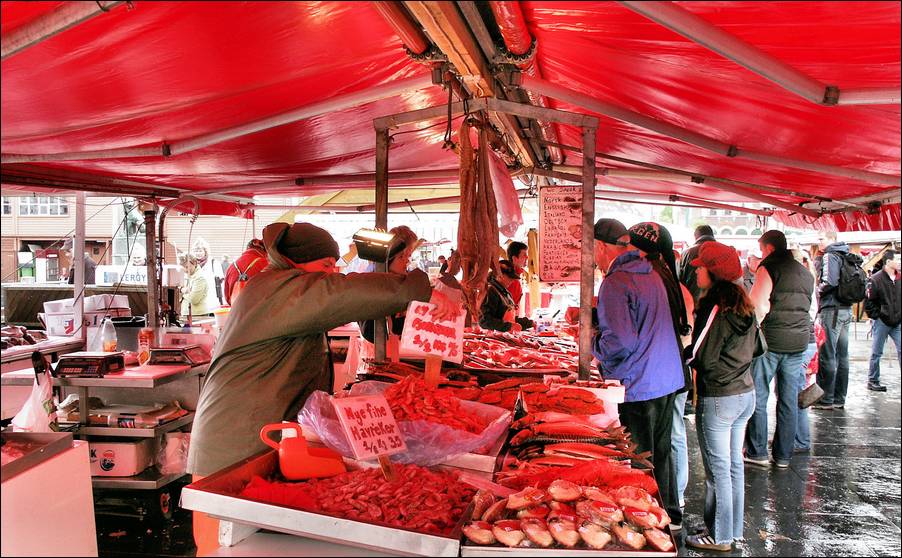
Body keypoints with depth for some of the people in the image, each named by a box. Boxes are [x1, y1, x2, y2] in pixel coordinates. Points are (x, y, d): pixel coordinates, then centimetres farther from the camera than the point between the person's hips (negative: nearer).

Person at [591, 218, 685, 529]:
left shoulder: (615, 283, -19)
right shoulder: (650, 274, 10)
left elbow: (621, 341, -27)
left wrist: (594, 345, -7)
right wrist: (599, 323, 18)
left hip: (637, 386, -9)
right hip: (667, 379, 9)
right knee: (661, 452, 22)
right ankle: (669, 515, 36)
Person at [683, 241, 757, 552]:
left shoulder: (715, 309, -19)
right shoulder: (744, 307, 5)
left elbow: (702, 358, -18)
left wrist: (685, 354, 2)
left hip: (718, 399, -8)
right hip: (746, 393, 8)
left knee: (718, 469, 4)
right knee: (734, 464, 17)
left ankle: (720, 537, 15)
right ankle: (734, 529, 29)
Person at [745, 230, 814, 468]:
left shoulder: (769, 268, -8)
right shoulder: (806, 273, 15)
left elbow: (757, 302, -20)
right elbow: (812, 307, 19)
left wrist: (758, 325, -6)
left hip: (771, 340, -6)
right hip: (798, 341, 7)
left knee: (758, 397, 4)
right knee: (789, 399, 10)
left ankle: (757, 452, 7)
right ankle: (783, 455, 16)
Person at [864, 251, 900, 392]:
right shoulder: (876, 279, -10)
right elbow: (868, 301, -8)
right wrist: (877, 316, -9)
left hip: (897, 323, 4)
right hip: (882, 322, -4)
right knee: (876, 353, 6)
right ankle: (872, 381, 16)